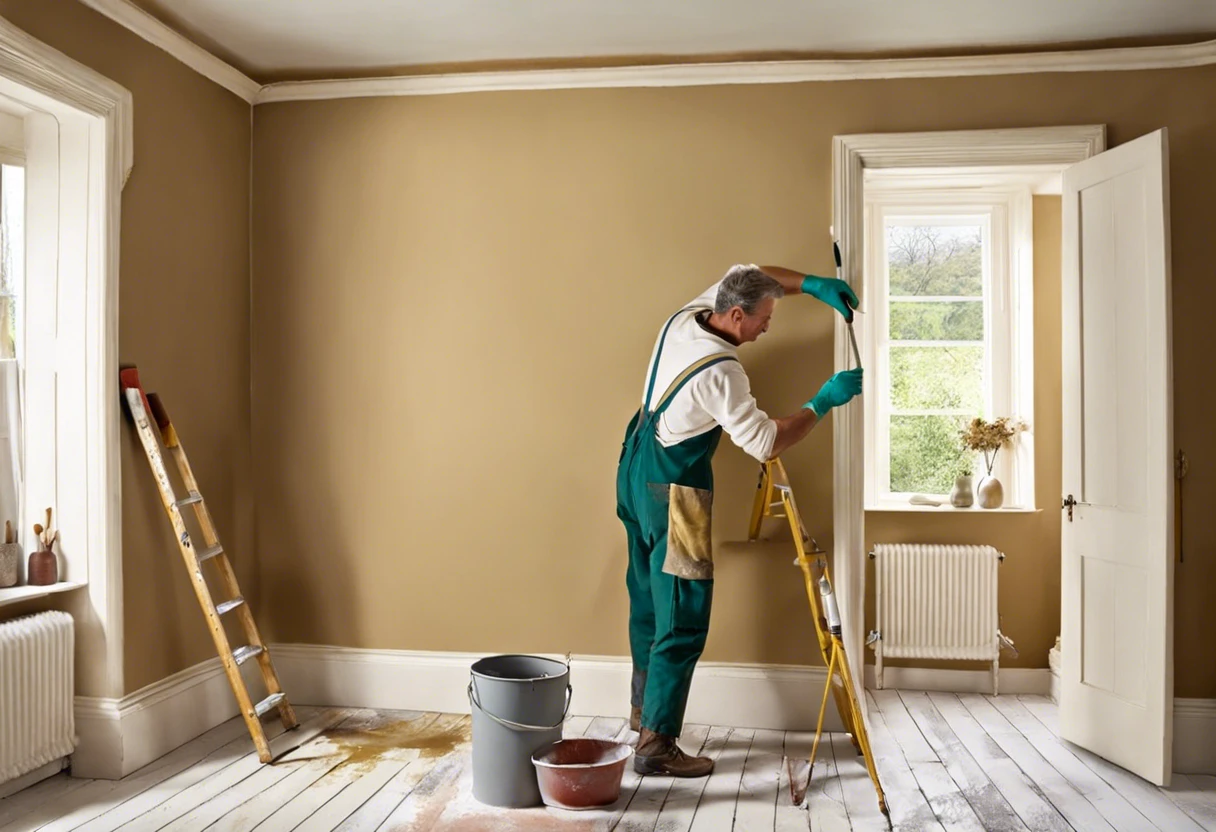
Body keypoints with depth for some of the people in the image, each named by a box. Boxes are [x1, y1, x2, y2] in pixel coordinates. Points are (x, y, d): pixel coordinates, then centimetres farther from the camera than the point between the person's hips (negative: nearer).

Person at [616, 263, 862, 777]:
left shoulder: (686, 317, 0)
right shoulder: (719, 372, -26)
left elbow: (747, 274, 16)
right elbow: (765, 443, -23)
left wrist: (811, 284, 5)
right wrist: (823, 402, -14)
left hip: (634, 474, 10)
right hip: (671, 492, -10)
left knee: (649, 600, 21)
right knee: (682, 622, -3)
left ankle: (644, 709, 36)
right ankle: (656, 745, 2)